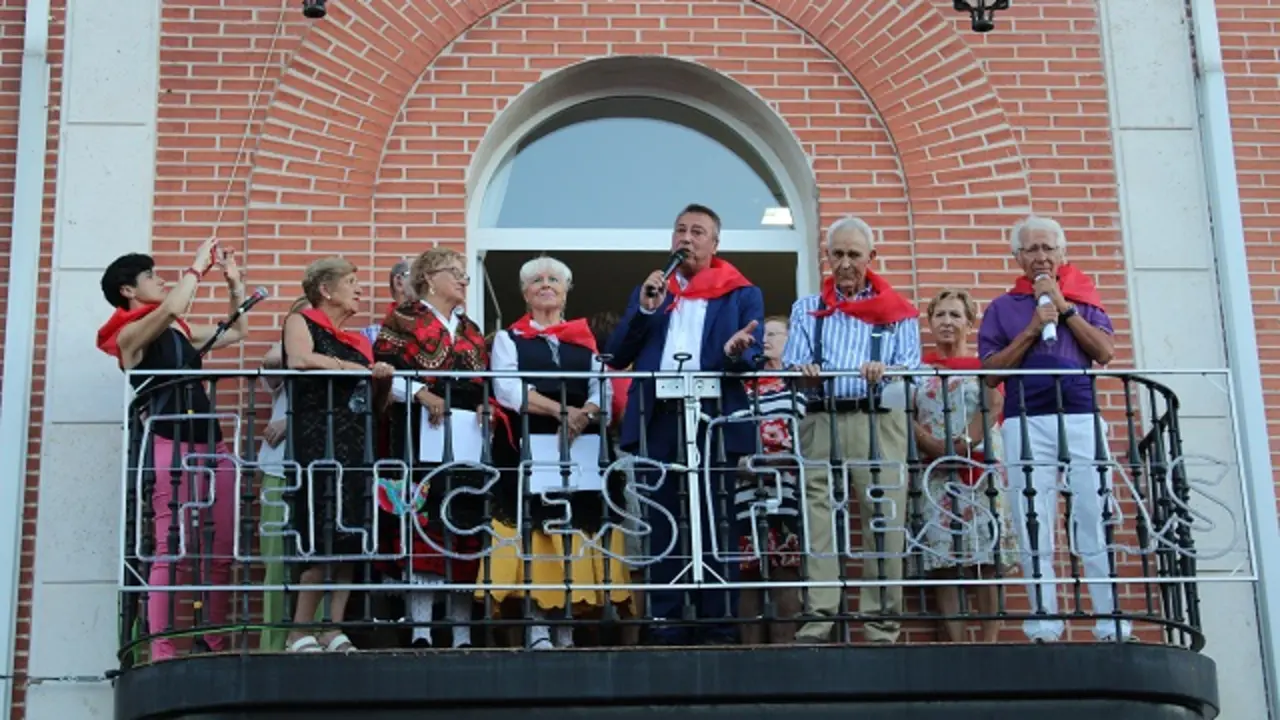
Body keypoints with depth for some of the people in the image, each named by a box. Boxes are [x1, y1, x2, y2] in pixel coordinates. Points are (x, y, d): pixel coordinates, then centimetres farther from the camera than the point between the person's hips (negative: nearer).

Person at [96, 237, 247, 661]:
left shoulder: (182, 333, 20)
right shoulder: (130, 334, -1)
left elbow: (237, 331, 28)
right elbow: (170, 309, -21)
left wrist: (234, 282, 18)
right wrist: (198, 266, -9)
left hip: (212, 445, 7)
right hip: (171, 447, -7)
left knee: (220, 552, 2)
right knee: (175, 551, -13)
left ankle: (215, 646, 4)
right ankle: (161, 652, -14)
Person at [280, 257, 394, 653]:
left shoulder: (360, 341, 19)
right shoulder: (301, 322, 4)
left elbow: (375, 404, 22)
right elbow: (299, 360, -19)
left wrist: (383, 380, 0)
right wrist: (354, 369, -11)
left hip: (356, 450, 6)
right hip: (316, 448, -6)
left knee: (350, 542, 2)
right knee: (321, 540, -12)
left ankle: (334, 631, 6)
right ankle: (300, 633, -5)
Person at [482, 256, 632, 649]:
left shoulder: (586, 339, 18)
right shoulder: (509, 338, 12)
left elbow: (602, 389, 5)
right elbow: (508, 389, -5)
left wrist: (585, 415, -18)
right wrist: (560, 410, -17)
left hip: (582, 448, 2)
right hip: (529, 448, -2)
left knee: (576, 528, -4)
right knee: (532, 526, -11)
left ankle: (567, 625, -1)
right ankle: (537, 627, -12)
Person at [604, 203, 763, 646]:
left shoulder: (742, 295, 11)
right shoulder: (648, 291, 19)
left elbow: (752, 358, 0)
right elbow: (617, 356, 11)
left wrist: (735, 351, -24)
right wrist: (645, 309, -2)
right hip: (655, 421, 3)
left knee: (714, 526, -2)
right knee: (660, 527, 2)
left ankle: (718, 628, 1)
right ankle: (666, 628, 5)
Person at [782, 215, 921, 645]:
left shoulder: (897, 311, 15)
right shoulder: (806, 310, 20)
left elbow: (910, 367, 2)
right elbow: (791, 364, 8)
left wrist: (885, 372, -20)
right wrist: (802, 371, -16)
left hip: (880, 422, -1)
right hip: (822, 421, 1)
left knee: (883, 520, -5)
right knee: (819, 517, -7)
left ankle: (881, 627, -2)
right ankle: (817, 621, -10)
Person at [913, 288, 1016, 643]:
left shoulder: (983, 364, 12)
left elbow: (992, 408, -3)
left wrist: (964, 445, -17)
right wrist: (939, 448, -12)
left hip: (981, 469, -1)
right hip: (936, 472, 1)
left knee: (987, 559, -6)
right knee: (943, 560, -5)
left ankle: (990, 642, -7)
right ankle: (954, 646, -5)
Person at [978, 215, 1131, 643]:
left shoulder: (1084, 300, 17)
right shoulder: (1003, 308, 15)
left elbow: (1105, 352, 2)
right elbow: (990, 373, 4)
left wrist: (1064, 309, -2)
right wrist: (1031, 330, -3)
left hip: (1083, 419, 0)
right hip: (1027, 423, 0)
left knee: (1097, 524, -5)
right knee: (1035, 531, -3)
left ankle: (1111, 625, -3)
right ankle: (1044, 627, 0)